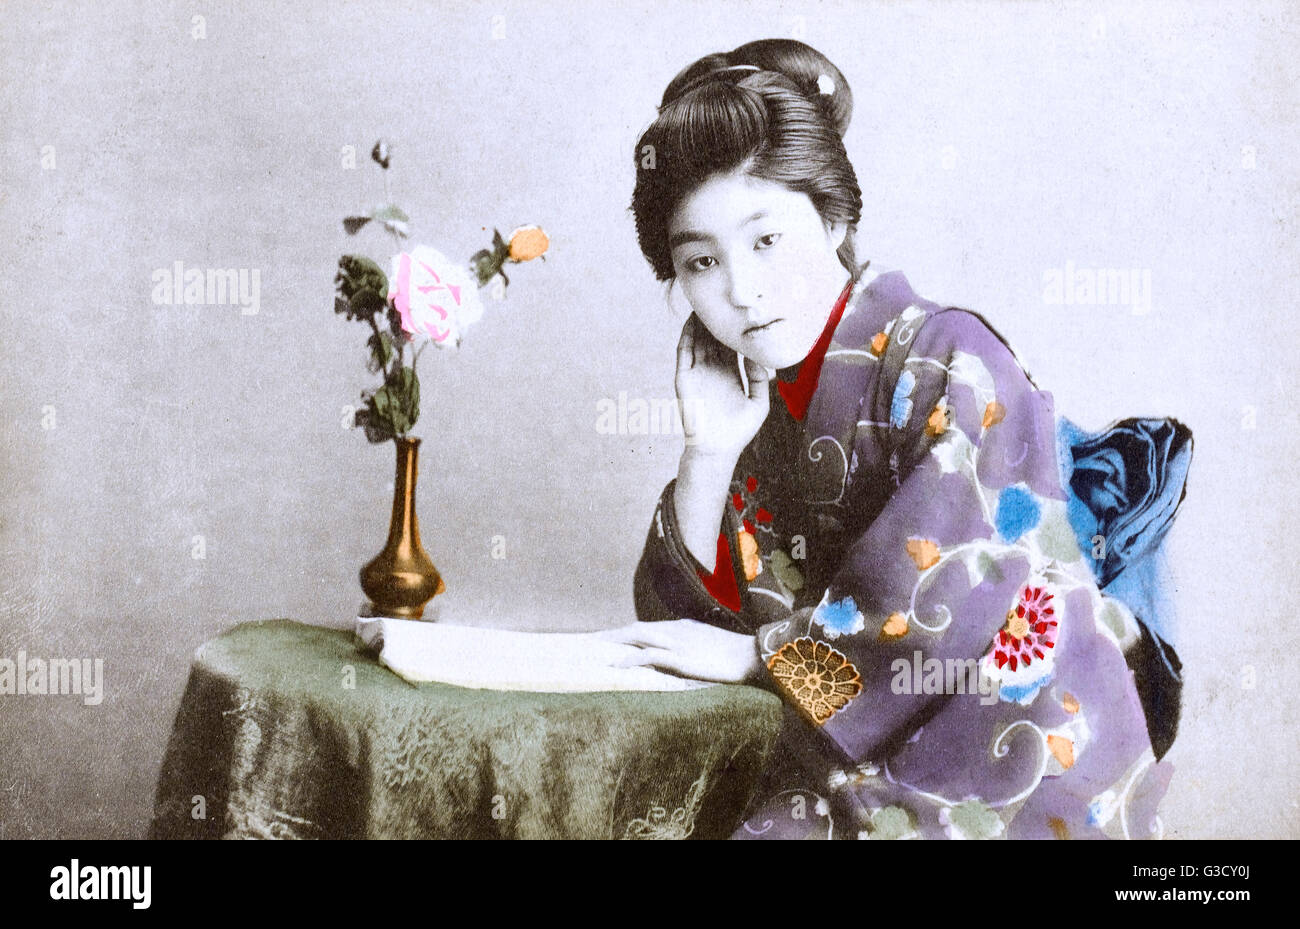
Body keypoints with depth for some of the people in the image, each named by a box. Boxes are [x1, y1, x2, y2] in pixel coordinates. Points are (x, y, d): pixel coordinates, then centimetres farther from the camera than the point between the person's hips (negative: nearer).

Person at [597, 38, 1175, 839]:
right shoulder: (749, 404, 5)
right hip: (853, 763, 5)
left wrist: (754, 653, -14)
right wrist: (707, 457, -11)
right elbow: (681, 622, 2)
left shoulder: (952, 363, -12)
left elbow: (940, 592, -22)